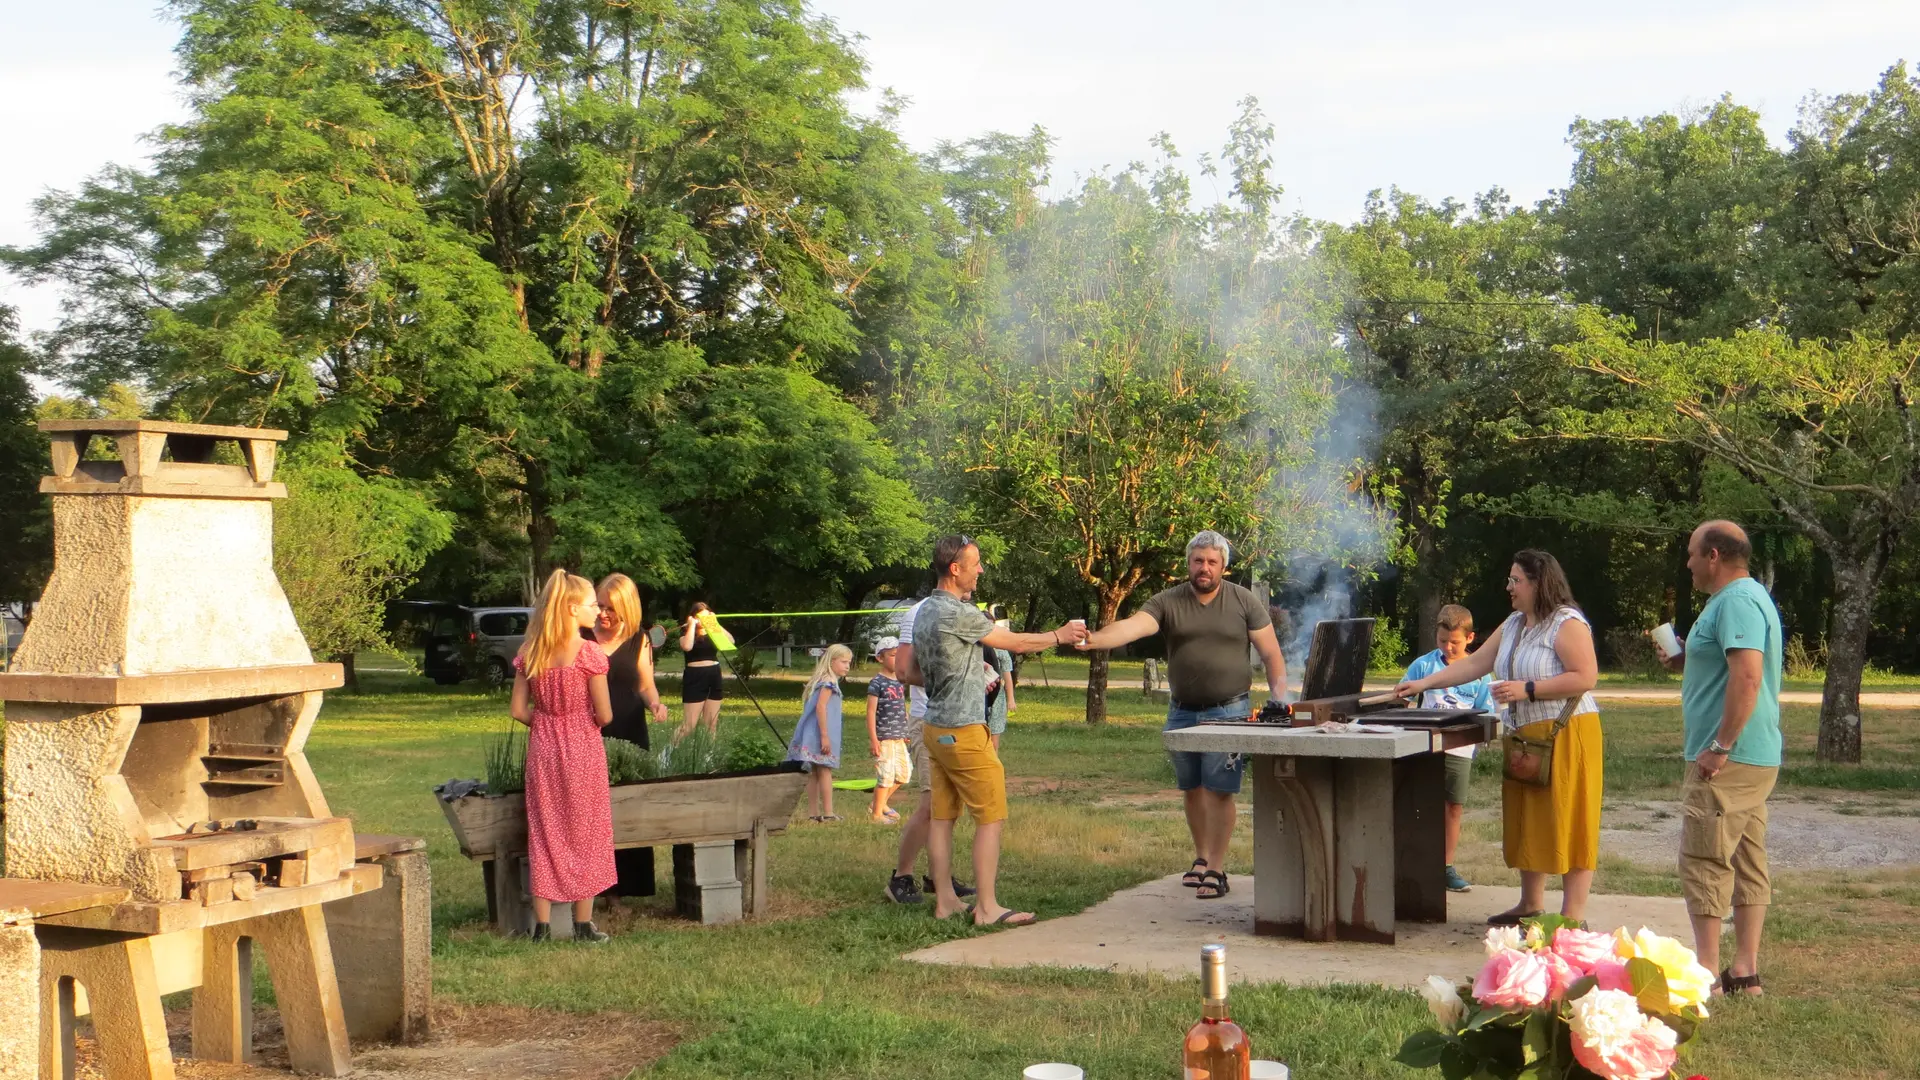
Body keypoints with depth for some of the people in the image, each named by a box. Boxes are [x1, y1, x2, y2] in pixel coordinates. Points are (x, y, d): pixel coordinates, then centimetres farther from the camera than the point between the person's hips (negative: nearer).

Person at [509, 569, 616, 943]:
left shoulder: (530, 654, 0)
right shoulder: (589, 653, -13)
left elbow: (518, 709, 0)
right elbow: (604, 716, -12)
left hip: (543, 748, 4)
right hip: (583, 750, -4)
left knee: (544, 833, 10)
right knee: (585, 833, 7)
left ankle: (542, 925, 11)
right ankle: (583, 924, 10)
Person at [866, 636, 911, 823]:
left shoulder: (900, 682, 12)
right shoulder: (877, 683, -11)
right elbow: (871, 712, -13)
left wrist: (906, 732, 19)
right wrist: (873, 739, -18)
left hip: (899, 738, 8)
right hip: (883, 738, -8)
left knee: (904, 774, 12)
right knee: (885, 775, -5)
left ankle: (880, 803, 27)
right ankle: (877, 814, 7)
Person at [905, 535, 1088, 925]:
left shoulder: (925, 612, 11)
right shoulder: (957, 614, -19)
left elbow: (912, 673, 20)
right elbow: (1015, 642, -10)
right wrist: (1059, 636, 4)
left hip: (936, 728, 10)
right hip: (963, 730, -10)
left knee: (943, 816, 11)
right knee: (991, 817, -5)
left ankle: (945, 901, 14)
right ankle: (986, 908, -5)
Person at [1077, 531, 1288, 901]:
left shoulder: (1244, 602, -1)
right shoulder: (1167, 603, 1)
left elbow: (1271, 654, 2)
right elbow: (1132, 626, -15)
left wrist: (1279, 699, -8)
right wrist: (1093, 639, -34)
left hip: (1228, 711, -3)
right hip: (1182, 712, 3)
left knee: (1219, 791, -7)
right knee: (1191, 789, 13)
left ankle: (1216, 870, -1)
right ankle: (1201, 857, 30)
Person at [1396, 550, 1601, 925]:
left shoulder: (1567, 624, -11)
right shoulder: (1513, 625, 16)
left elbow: (1586, 677, -19)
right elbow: (1474, 663, 19)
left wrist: (1526, 689, -20)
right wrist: (1423, 683, 12)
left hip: (1565, 736, -9)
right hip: (1524, 737, 9)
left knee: (1566, 823, -6)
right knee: (1527, 823, 12)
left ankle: (1573, 914, -3)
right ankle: (1531, 904, 22)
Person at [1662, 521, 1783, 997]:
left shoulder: (1736, 602, -16)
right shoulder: (1746, 597, 18)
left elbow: (1747, 676, -27)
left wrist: (1720, 747, -25)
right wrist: (1688, 663, 13)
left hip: (1729, 761, -11)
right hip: (1756, 758, 11)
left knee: (1704, 861, -7)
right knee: (1747, 863, 11)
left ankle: (1706, 972, -5)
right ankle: (1745, 971, 15)